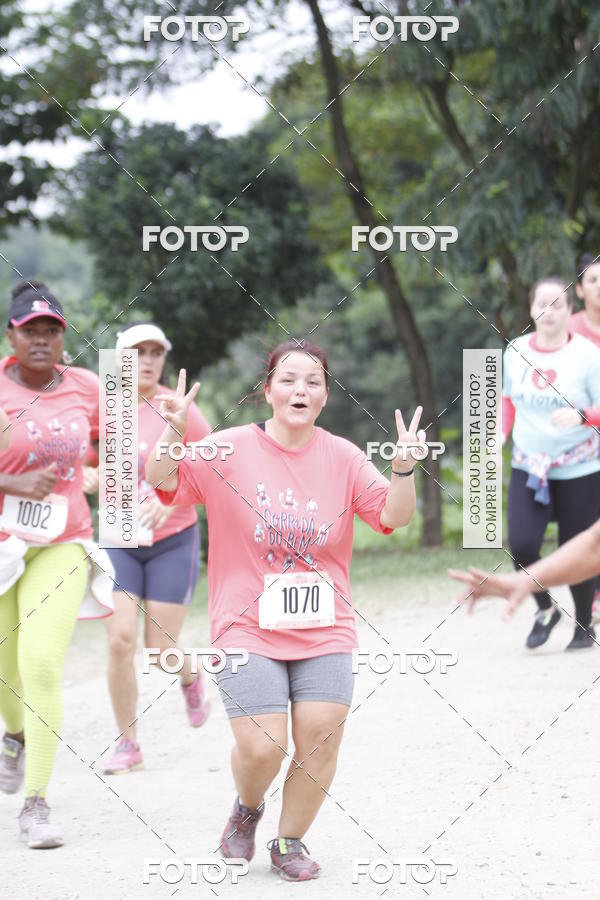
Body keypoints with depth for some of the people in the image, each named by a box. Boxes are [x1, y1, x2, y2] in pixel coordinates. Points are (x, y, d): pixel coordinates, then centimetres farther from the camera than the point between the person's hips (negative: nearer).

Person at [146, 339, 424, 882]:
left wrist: (403, 469, -19)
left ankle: (291, 842, 17)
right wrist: (174, 433, -27)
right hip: (248, 628, -2)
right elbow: (163, 482, -9)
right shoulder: (230, 449, -2)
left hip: (324, 629, 2)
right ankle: (247, 808, 24)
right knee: (261, 748, -12)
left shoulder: (342, 457, 4)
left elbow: (394, 517, 0)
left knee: (320, 740, -7)